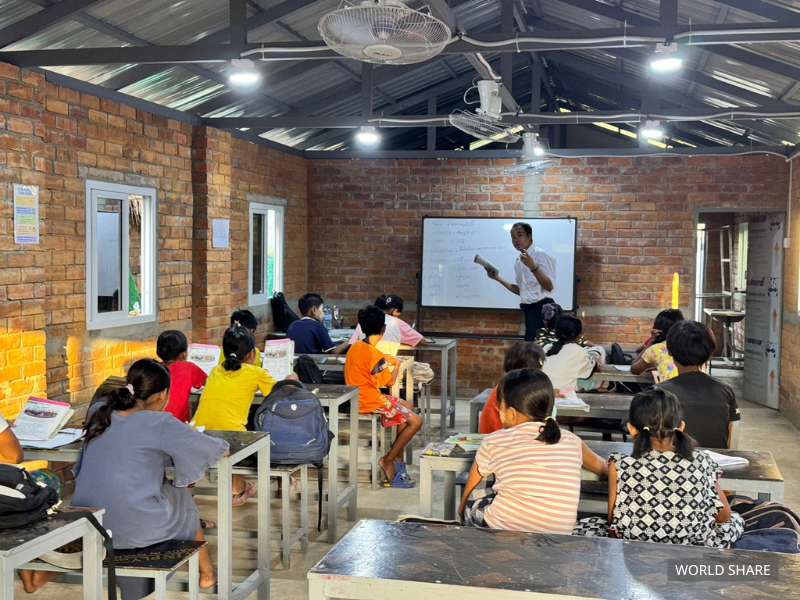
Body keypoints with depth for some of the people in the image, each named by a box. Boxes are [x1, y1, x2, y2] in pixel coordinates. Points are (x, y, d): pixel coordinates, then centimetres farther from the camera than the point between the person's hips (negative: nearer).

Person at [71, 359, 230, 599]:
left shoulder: (98, 414, 5)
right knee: (182, 497, 22)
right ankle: (206, 573, 41)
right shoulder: (161, 424, -12)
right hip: (132, 530, -6)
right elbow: (220, 450, -6)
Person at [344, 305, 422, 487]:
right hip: (370, 401, -10)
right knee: (415, 421, -9)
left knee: (407, 407, 24)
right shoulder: (374, 354, -21)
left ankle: (397, 458, 22)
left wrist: (385, 362, 18)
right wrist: (397, 364, 5)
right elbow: (390, 382, -11)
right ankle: (388, 460, 1)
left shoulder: (355, 347, 5)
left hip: (359, 397, 10)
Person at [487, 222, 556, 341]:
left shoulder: (540, 255, -10)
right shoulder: (519, 261, 15)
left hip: (541, 308, -8)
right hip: (529, 309, 9)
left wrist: (533, 267, -30)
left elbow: (549, 286, -18)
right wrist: (498, 278, 15)